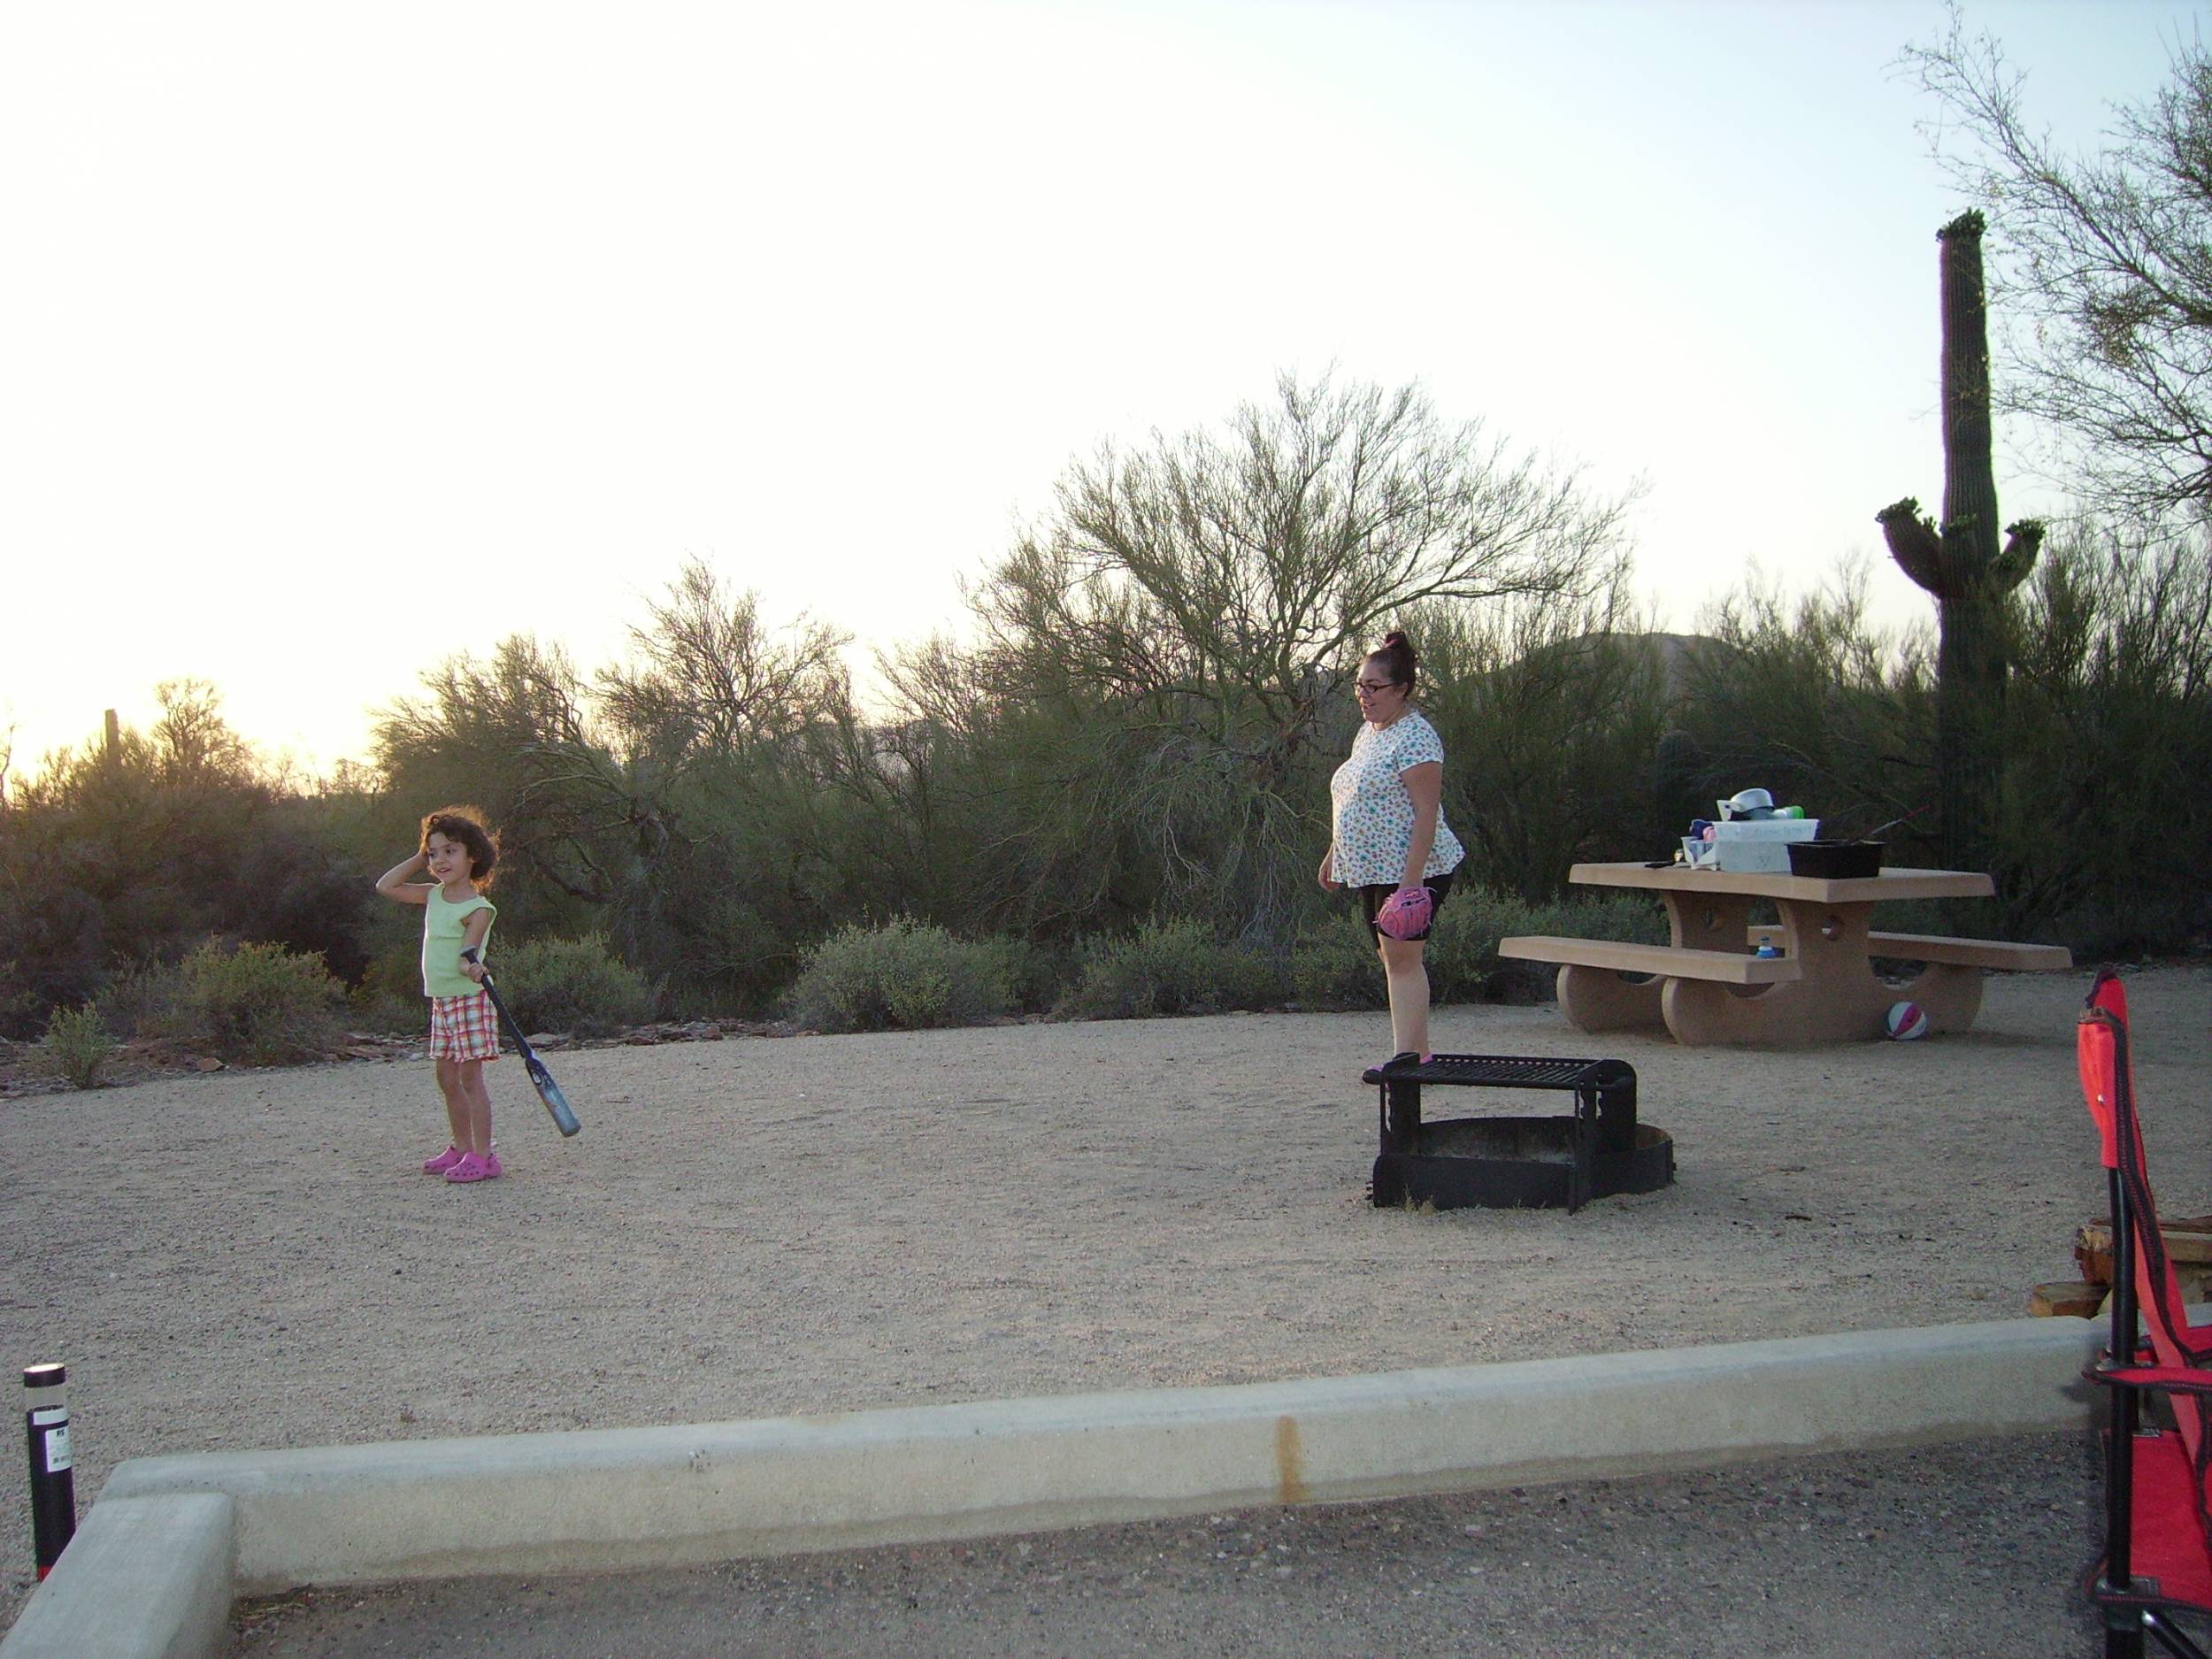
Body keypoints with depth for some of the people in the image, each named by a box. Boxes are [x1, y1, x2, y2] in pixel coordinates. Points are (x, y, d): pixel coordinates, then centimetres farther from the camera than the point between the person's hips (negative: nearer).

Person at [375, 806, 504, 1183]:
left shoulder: (477, 908, -13)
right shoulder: (434, 896, 9)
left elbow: (468, 951, -21)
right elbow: (386, 886, 16)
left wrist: (471, 966, -43)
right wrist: (419, 859, 10)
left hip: (468, 999, -8)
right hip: (441, 1000, 8)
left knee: (470, 1077, -7)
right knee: (447, 1078, 12)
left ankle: (483, 1155, -4)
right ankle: (461, 1147, 22)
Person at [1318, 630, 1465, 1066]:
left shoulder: (1415, 738, -15)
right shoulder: (1368, 732, 15)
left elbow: (1427, 813, -21)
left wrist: (1411, 879, -26)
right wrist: (1334, 854, 25)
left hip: (1409, 869, -9)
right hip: (1372, 868, 10)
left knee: (1401, 956, -13)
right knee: (1393, 958, 10)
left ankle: (1409, 1055, -14)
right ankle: (1418, 1052, 15)